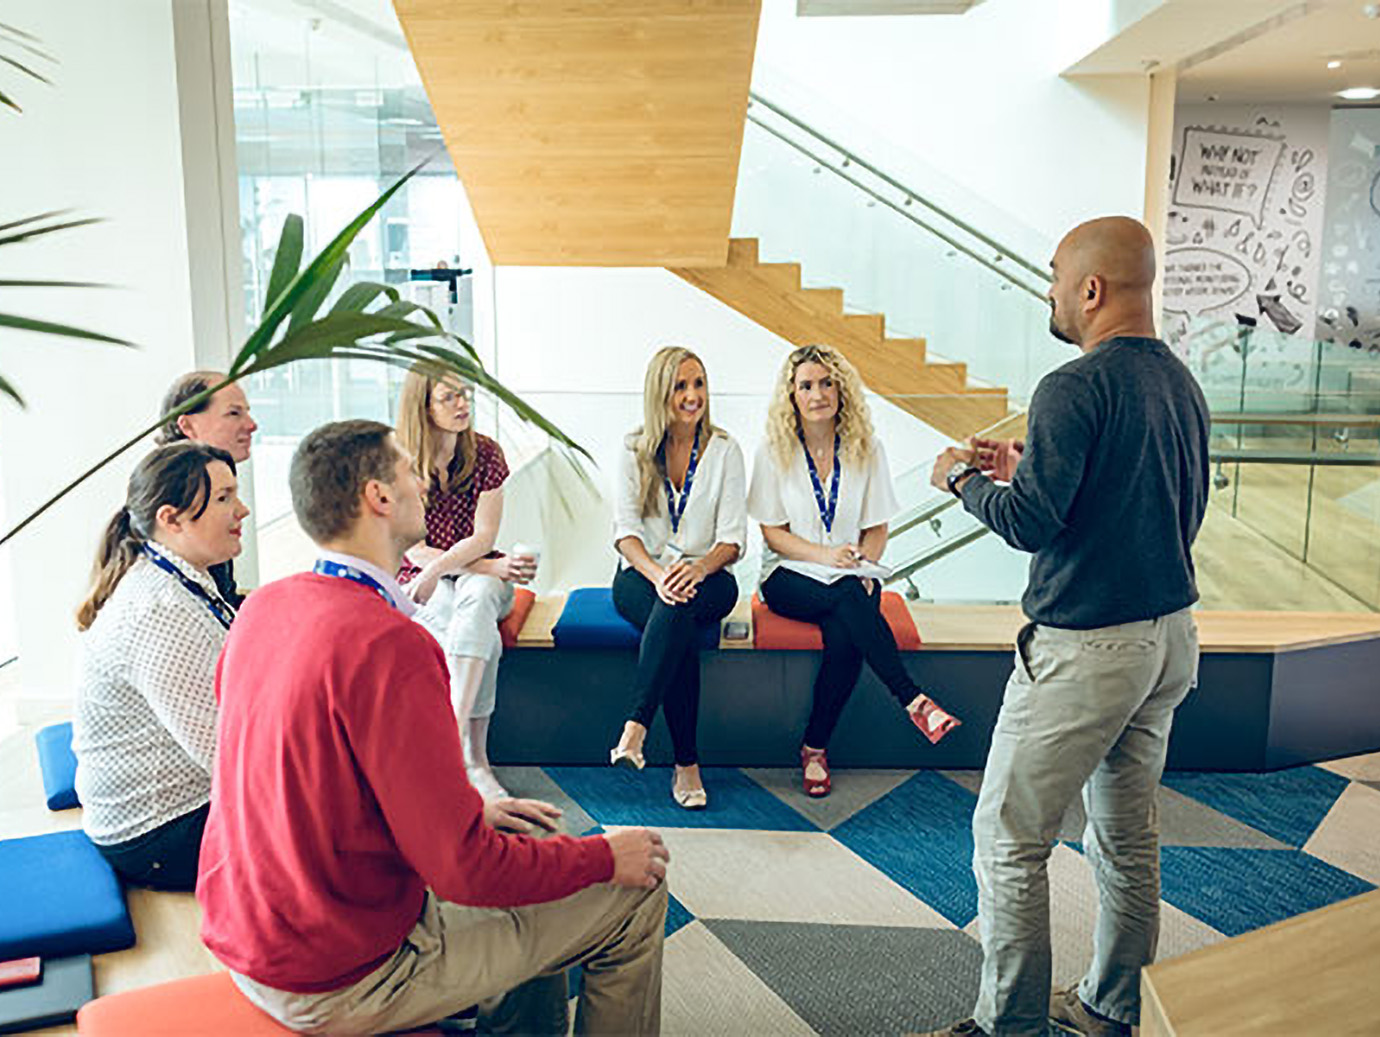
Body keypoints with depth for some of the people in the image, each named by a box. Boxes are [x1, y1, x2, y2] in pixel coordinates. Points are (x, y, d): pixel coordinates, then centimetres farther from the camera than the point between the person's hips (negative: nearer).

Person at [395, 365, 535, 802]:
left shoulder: (486, 453, 0)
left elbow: (483, 537, -6)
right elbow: (413, 551, -9)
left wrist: (437, 570, -25)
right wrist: (489, 566, -19)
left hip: (479, 577, 2)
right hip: (418, 588, -1)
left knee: (479, 595, -37)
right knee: (483, 635, -34)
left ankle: (452, 735, -44)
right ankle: (474, 759, -32)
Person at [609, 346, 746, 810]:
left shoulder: (725, 450, 3)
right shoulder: (635, 449, 4)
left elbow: (732, 537, -3)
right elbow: (625, 530, -3)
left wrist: (699, 567, -25)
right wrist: (657, 574, -24)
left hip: (706, 576, 0)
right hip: (642, 573, 0)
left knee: (681, 606, -37)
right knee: (679, 628, -34)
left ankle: (635, 727, -41)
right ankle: (686, 764, -29)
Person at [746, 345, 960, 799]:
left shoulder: (866, 449, 5)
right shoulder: (773, 452, 0)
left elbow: (877, 528, 9)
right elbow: (773, 533, -2)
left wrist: (861, 563, -11)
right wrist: (827, 556, -17)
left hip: (850, 577, 2)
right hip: (790, 575, -1)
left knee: (844, 637, -31)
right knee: (849, 599, -35)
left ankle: (815, 747, -15)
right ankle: (913, 699, -32)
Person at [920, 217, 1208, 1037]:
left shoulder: (1076, 388, -18)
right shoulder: (1182, 383, 9)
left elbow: (1030, 521, -22)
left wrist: (963, 477, -2)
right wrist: (1028, 468, 16)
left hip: (1086, 646, -9)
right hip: (1170, 635, 9)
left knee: (1010, 840, 3)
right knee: (1129, 837, 18)